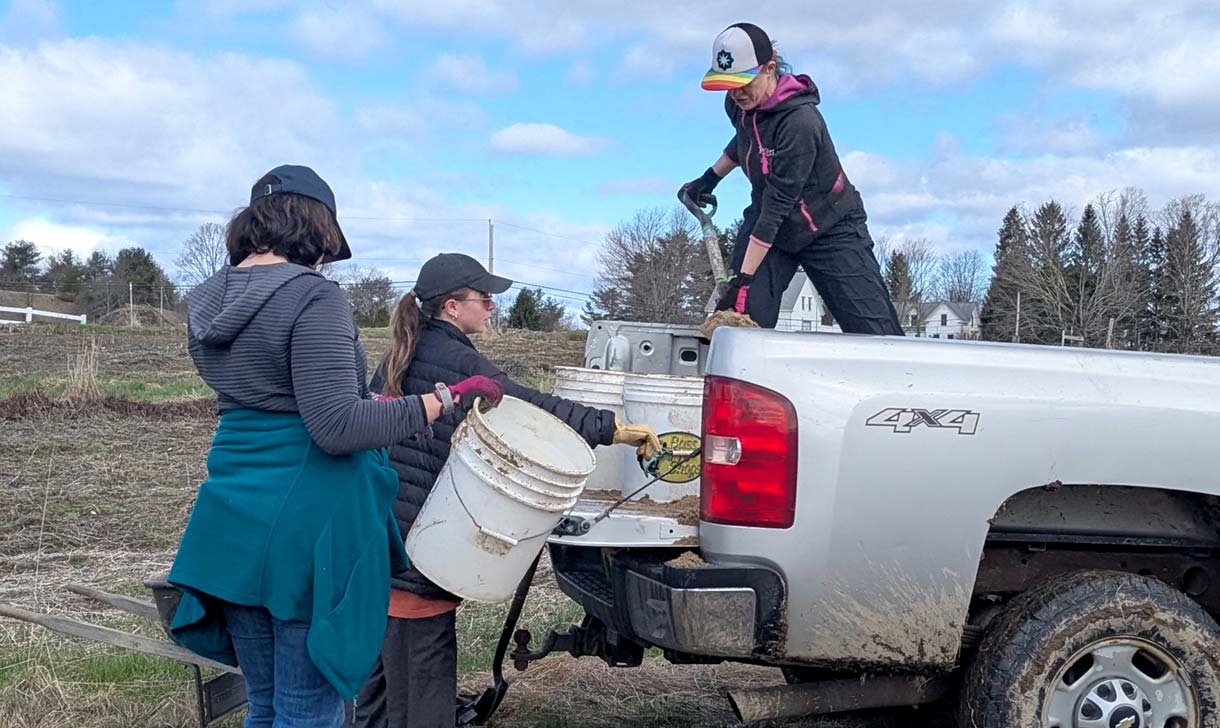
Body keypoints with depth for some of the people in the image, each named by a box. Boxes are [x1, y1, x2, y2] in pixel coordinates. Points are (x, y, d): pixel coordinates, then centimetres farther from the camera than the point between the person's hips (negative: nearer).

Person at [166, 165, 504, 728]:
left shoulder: (207, 303, 10)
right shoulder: (313, 297, -15)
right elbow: (337, 428, -22)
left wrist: (371, 401, 29)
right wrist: (440, 403, -16)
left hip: (232, 524, 8)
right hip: (306, 523, -8)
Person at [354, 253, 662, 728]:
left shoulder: (403, 354, 12)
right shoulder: (456, 361, -14)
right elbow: (530, 407, -18)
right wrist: (613, 429, -17)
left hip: (377, 535, 9)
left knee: (382, 658, 19)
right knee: (423, 668, -3)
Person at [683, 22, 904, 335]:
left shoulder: (800, 120, -29)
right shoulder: (739, 105, -5)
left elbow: (777, 204, -31)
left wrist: (745, 278, -31)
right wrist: (710, 177, 18)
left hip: (829, 230, -6)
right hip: (767, 226, 6)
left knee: (879, 334, -10)